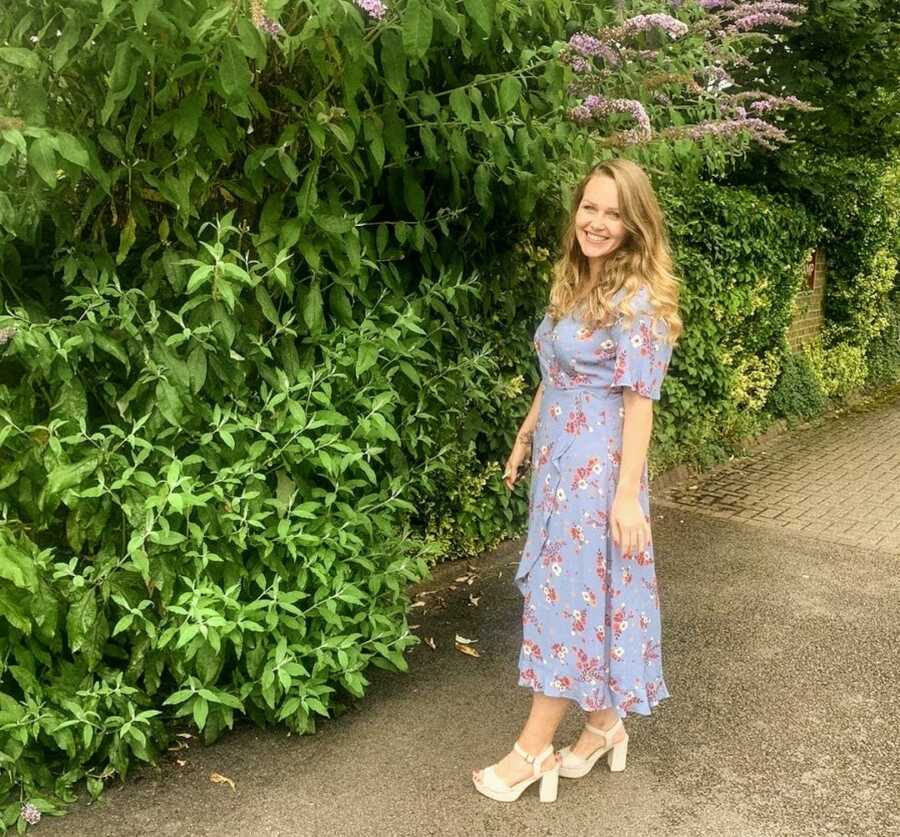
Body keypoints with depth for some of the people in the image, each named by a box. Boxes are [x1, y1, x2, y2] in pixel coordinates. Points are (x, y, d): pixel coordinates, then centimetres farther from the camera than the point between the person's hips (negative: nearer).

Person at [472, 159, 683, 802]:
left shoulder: (639, 299, -14)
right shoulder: (573, 284, 10)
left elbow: (639, 400, -17)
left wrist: (628, 492, -20)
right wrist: (524, 438, 19)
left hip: (598, 464, -8)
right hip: (557, 456, 8)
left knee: (571, 592, 0)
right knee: (573, 591, 14)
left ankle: (534, 749, 11)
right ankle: (604, 725, 29)